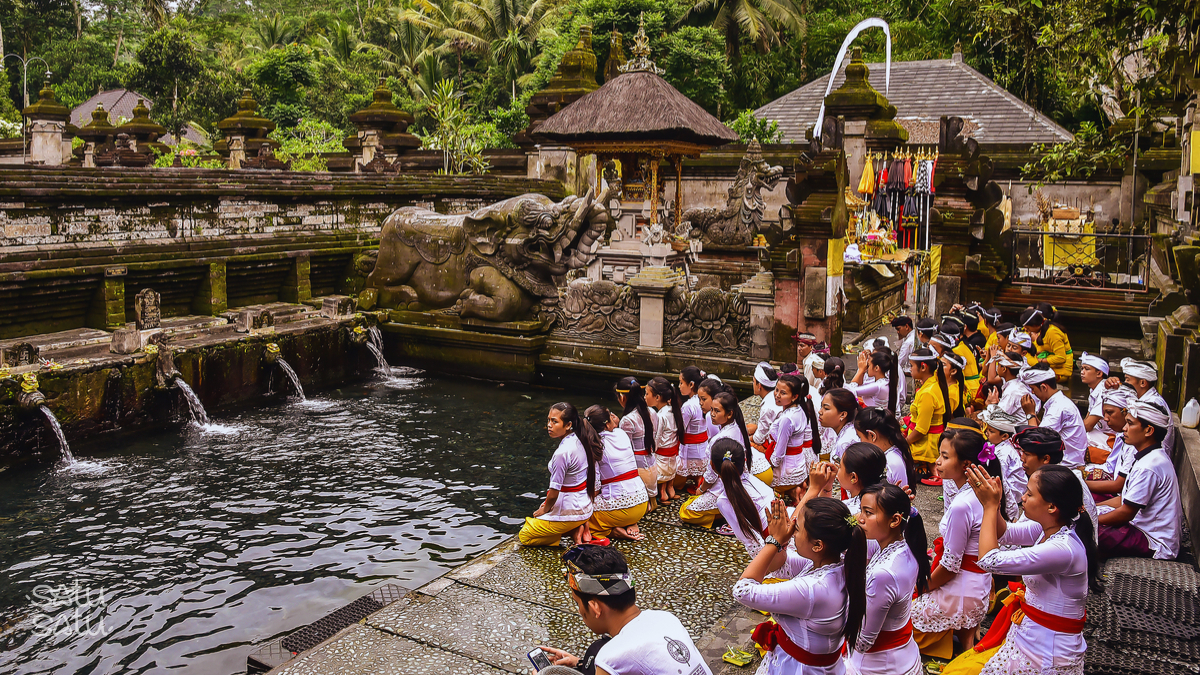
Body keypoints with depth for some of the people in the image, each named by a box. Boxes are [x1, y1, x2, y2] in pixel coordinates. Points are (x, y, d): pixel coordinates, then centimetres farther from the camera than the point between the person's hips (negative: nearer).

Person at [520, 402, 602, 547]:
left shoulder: (562, 453, -29)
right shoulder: (579, 441, -2)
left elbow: (554, 492, -22)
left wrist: (545, 509, 0)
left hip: (569, 512, -9)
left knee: (523, 537, 9)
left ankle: (573, 532, -2)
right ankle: (576, 528, 11)